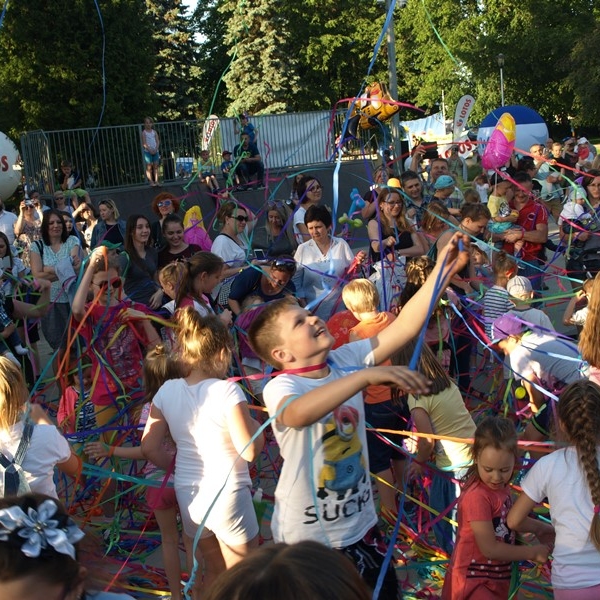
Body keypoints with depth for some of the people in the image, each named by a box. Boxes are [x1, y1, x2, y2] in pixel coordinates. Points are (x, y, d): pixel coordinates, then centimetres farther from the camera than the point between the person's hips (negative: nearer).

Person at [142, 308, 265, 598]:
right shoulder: (226, 390, -18)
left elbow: (149, 448, 2)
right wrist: (258, 424, 1)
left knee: (213, 570, 28)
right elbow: (249, 450, -18)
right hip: (227, 495, -5)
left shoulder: (167, 390, -2)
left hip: (187, 495, 6)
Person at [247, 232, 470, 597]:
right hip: (308, 538, -6)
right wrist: (368, 375, -51)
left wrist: (445, 269, -18)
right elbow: (299, 413, -45)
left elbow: (403, 327, -10)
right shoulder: (280, 388, -21)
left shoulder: (345, 360, -4)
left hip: (360, 525, 6)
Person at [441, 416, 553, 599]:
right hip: (474, 581, -8)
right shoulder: (477, 496, -27)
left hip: (497, 578, 8)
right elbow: (490, 548, -23)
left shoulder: (501, 486, -2)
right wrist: (533, 552, -13)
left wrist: (537, 527, 10)